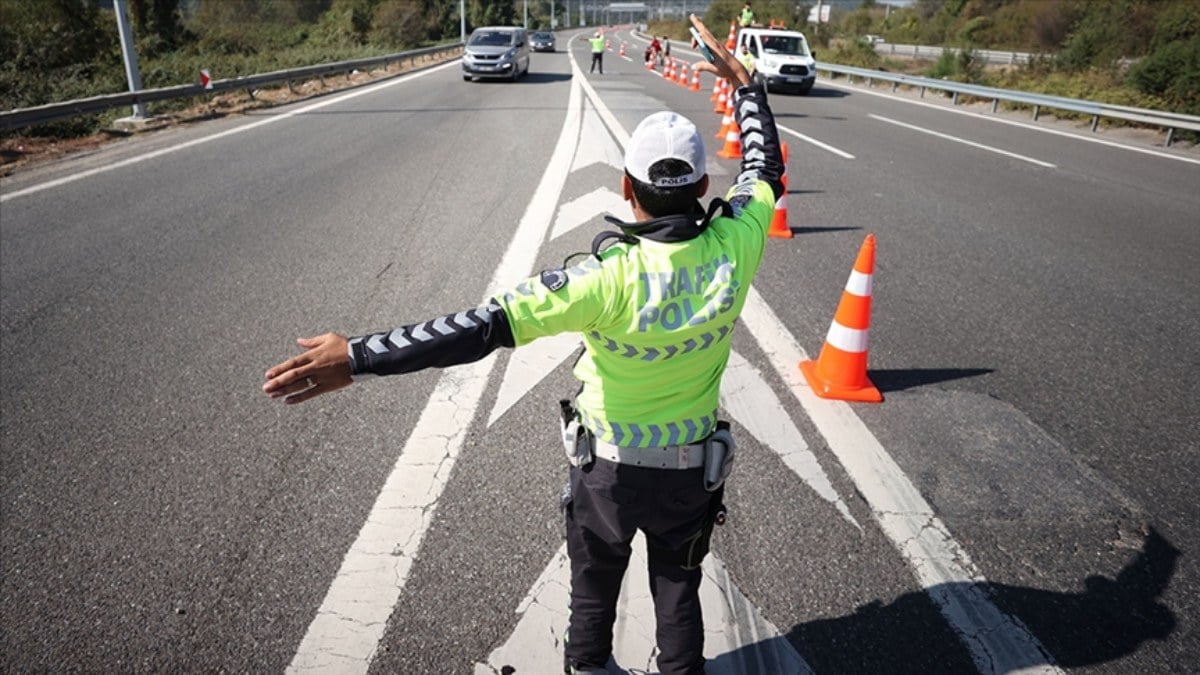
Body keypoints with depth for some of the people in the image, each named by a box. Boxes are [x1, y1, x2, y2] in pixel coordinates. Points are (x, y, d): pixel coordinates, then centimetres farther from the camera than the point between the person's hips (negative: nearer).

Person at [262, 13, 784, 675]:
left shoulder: (613, 277, -33)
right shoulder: (734, 248, -21)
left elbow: (486, 325, -39)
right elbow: (764, 170, 0)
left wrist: (358, 356, -38)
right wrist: (743, 82, 10)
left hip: (607, 466, -2)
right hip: (693, 467, 3)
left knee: (595, 585, 26)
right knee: (677, 585, 26)